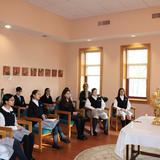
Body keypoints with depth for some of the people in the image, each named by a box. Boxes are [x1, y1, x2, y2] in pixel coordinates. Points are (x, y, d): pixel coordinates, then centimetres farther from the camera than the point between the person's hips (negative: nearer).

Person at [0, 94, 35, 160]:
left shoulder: (11, 110, 10)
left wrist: (18, 126, -4)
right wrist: (16, 128, -17)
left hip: (15, 128, 8)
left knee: (31, 135, -14)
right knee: (25, 137, -26)